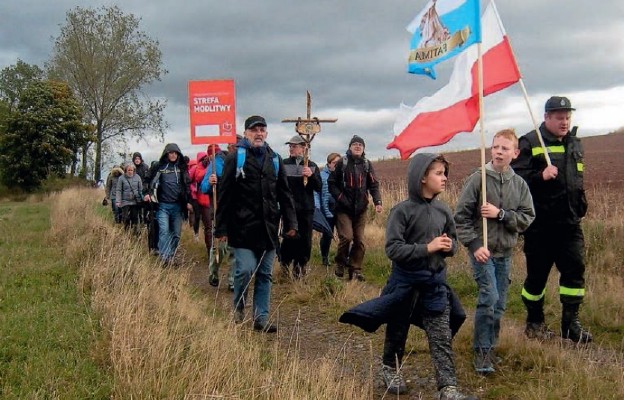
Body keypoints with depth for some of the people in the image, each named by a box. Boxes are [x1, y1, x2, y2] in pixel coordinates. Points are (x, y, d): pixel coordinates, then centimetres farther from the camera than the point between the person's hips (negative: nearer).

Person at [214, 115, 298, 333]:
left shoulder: (274, 160, 13)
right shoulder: (235, 158, -1)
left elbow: (284, 194, 15)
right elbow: (224, 195, -3)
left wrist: (290, 222, 6)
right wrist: (221, 227, -7)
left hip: (268, 228, 5)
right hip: (243, 226, -5)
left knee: (265, 274, 7)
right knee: (245, 270, -11)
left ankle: (261, 317, 16)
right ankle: (238, 308, 15)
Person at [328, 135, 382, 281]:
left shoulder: (367, 164, 7)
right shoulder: (342, 163, -2)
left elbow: (374, 185, 5)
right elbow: (331, 183, 0)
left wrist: (377, 202, -10)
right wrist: (341, 199, -10)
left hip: (361, 209, 3)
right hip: (344, 209, -3)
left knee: (360, 241, 3)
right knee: (347, 237, -14)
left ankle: (355, 270, 14)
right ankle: (340, 263, 10)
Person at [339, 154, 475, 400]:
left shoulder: (443, 211, 1)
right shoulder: (402, 211, -15)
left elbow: (453, 241, 15)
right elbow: (393, 249, -21)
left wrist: (450, 247, -8)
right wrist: (426, 248, -25)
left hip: (435, 281, 4)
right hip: (406, 281, -4)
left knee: (442, 336, 0)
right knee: (398, 331, 15)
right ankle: (390, 369, 38)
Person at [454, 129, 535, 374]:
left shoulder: (519, 184, 3)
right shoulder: (478, 179, -7)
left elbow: (527, 218, 0)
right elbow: (461, 216, -6)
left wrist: (500, 214, -14)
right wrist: (474, 245, -13)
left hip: (505, 252, 4)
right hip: (481, 250, -4)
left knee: (499, 304, 9)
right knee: (489, 298, -14)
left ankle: (490, 347, 24)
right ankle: (482, 351, -2)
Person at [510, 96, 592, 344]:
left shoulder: (574, 144, 15)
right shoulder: (530, 143, -7)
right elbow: (516, 176, -14)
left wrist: (581, 206, 24)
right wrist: (541, 176, -28)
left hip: (569, 222, 6)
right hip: (540, 224, -5)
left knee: (575, 269, 0)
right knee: (537, 273, 4)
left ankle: (570, 323, 10)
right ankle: (534, 323, 21)